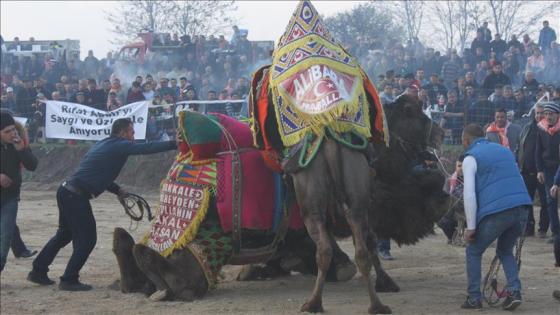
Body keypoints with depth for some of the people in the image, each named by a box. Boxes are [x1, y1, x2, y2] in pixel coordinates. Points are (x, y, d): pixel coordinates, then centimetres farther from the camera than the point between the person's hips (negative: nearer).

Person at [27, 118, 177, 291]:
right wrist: (175, 144, -13)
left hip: (66, 191, 9)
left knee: (64, 234, 22)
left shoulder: (102, 145, 19)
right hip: (77, 197, -9)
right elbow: (147, 148, -15)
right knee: (87, 239, 0)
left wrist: (117, 190, 21)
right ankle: (69, 280, 4)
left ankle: (38, 271, 28)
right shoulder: (120, 146, -8)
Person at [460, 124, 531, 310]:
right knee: (505, 251, 25)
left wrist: (470, 227, -2)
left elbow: (469, 194, -5)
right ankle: (514, 291, 6)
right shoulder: (504, 150, 25)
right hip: (522, 209, 6)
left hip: (496, 211, -6)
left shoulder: (470, 158, 4)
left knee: (474, 252, 15)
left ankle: (474, 299, 11)